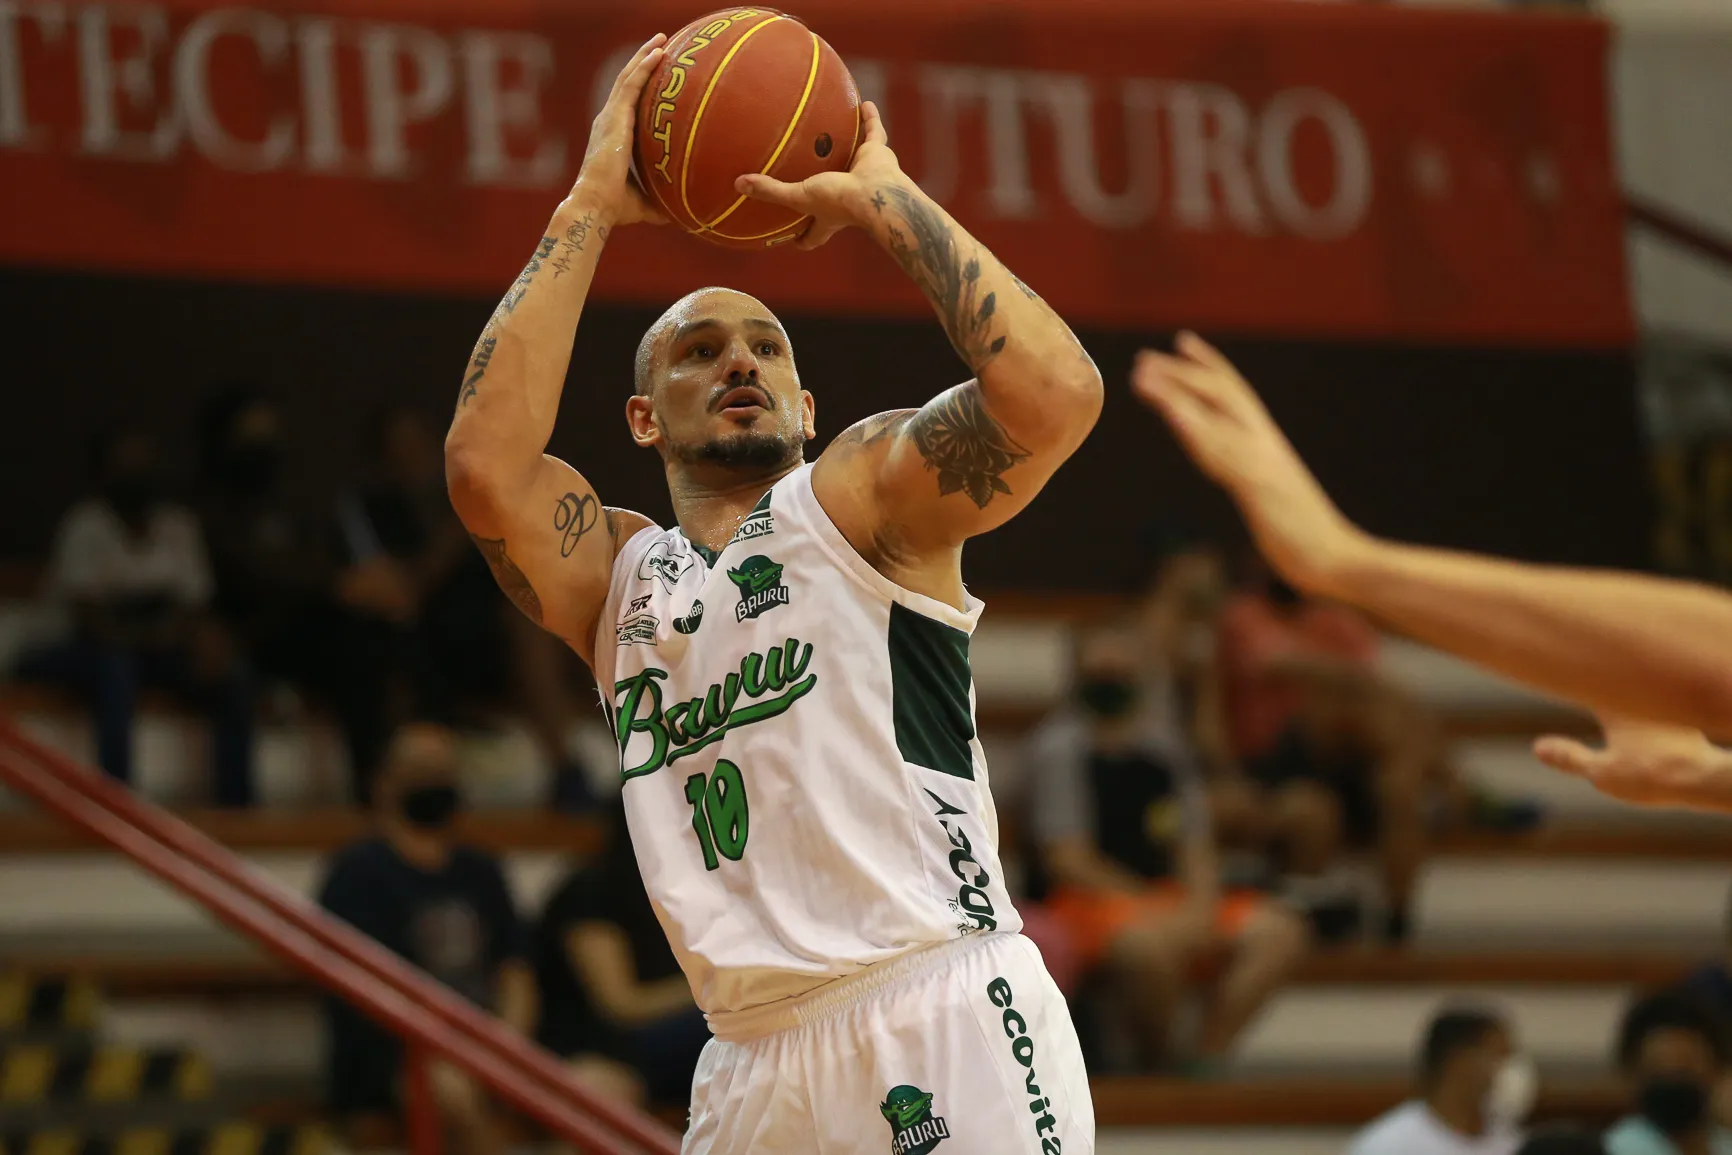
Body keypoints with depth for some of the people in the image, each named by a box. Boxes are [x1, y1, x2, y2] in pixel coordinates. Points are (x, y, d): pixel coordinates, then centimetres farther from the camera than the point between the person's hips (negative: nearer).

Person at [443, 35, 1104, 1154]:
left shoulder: (857, 493, 6)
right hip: (760, 1064, 5)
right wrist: (591, 206, 2)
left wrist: (883, 199, -4)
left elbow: (1055, 394, -14)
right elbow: (485, 464, -4)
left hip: (944, 1024, -5)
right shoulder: (617, 578, 17)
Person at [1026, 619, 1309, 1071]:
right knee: (1150, 941, -39)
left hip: (1169, 897, 6)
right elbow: (1068, 860, -9)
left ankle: (1207, 1056, -16)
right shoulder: (1059, 745, -4)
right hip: (1092, 901, -6)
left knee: (1280, 933, -15)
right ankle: (1154, 1064, -15)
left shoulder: (1164, 743, 14)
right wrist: (1156, 910, -15)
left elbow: (1195, 844, 12)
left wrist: (1199, 905, -11)